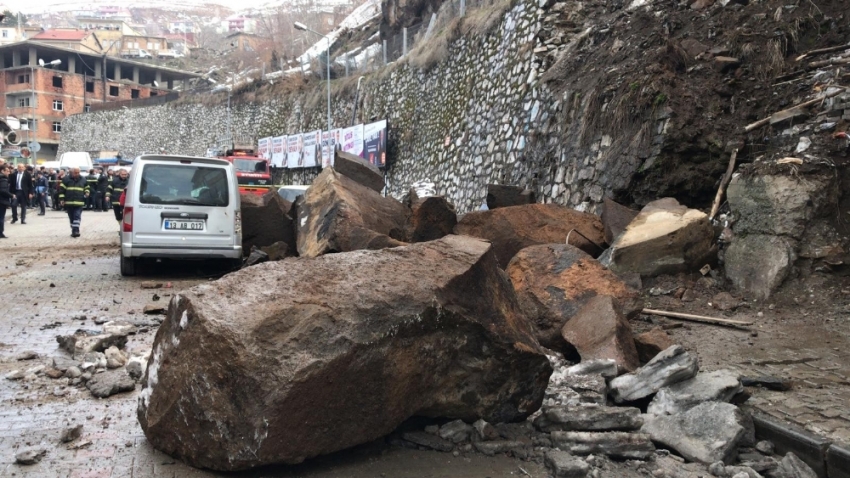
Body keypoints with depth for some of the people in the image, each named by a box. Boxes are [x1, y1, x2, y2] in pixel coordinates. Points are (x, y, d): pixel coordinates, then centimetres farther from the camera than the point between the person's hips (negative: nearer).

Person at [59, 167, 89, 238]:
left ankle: (76, 230, -15)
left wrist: (87, 192, 0)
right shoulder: (66, 179, 2)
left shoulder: (83, 180, 9)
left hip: (79, 203, 0)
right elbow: (61, 189, 2)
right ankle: (74, 231, 18)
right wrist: (61, 199, -5)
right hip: (69, 202, 0)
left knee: (77, 216, -13)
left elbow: (87, 188, 22)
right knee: (71, 218, 9)